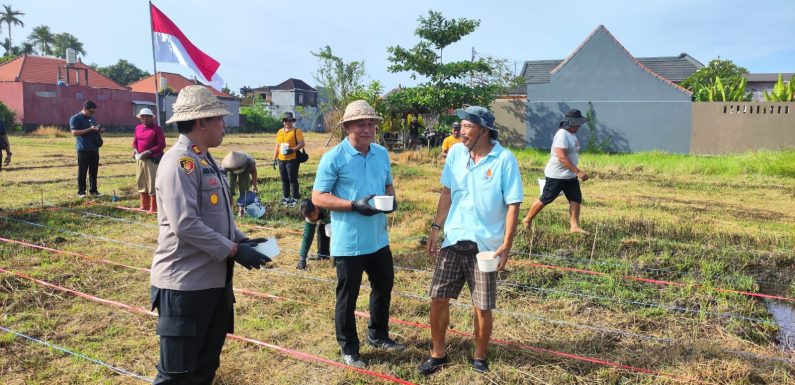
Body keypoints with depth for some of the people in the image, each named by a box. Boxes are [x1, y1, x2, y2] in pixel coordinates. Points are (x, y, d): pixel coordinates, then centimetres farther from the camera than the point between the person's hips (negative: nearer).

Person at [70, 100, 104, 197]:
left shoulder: (92, 118, 17)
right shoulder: (75, 118, -5)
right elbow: (74, 132, -15)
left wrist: (98, 131, 4)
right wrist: (90, 129, -20)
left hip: (94, 149, 7)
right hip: (83, 150, -7)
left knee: (94, 171, 9)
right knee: (82, 172, -1)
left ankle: (93, 190, 16)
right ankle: (81, 191, 5)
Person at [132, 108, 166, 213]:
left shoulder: (157, 129, -8)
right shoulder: (138, 128, 11)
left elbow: (162, 145, -13)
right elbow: (135, 141, 21)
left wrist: (149, 152, -20)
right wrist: (135, 149, -1)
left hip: (153, 159, -7)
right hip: (141, 159, 7)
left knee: (153, 183, -6)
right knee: (141, 182, 13)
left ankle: (154, 207, 2)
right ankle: (144, 205, 25)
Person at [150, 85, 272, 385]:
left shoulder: (204, 159, 13)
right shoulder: (179, 162, -18)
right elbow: (185, 225, -26)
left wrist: (241, 239, 5)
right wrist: (233, 251, -19)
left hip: (213, 278, 10)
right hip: (185, 283, -10)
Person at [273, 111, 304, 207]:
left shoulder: (296, 131, -4)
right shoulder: (280, 131, 14)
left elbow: (301, 144, -11)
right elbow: (277, 146, 18)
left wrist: (293, 150, -25)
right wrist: (274, 159, 14)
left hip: (292, 160, -6)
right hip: (281, 160, 6)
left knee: (292, 179, -4)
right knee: (284, 180, 11)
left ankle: (294, 198, 3)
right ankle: (286, 197, 21)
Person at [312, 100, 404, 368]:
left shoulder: (382, 154, 5)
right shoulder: (333, 158, -15)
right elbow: (318, 197, -15)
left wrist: (390, 199, -8)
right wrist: (354, 205, -26)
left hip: (379, 238, 7)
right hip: (348, 242, -6)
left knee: (384, 287, 21)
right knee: (347, 296, 8)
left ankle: (378, 335, 42)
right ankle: (349, 348, 26)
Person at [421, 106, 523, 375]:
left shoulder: (505, 159, -12)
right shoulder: (456, 152, 2)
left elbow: (513, 205, -10)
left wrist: (506, 246, -15)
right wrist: (436, 227, 5)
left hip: (485, 245, -4)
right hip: (453, 240, 4)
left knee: (483, 307, 6)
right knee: (438, 298, 7)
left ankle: (479, 358, 29)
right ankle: (438, 353, 26)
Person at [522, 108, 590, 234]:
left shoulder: (571, 134, 11)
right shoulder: (562, 135, -20)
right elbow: (562, 157, -28)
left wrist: (576, 172, 22)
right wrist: (578, 171, -29)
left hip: (570, 175, 9)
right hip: (556, 176, -9)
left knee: (576, 199, 4)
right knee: (545, 200, 0)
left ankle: (574, 226, 7)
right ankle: (527, 220, 15)